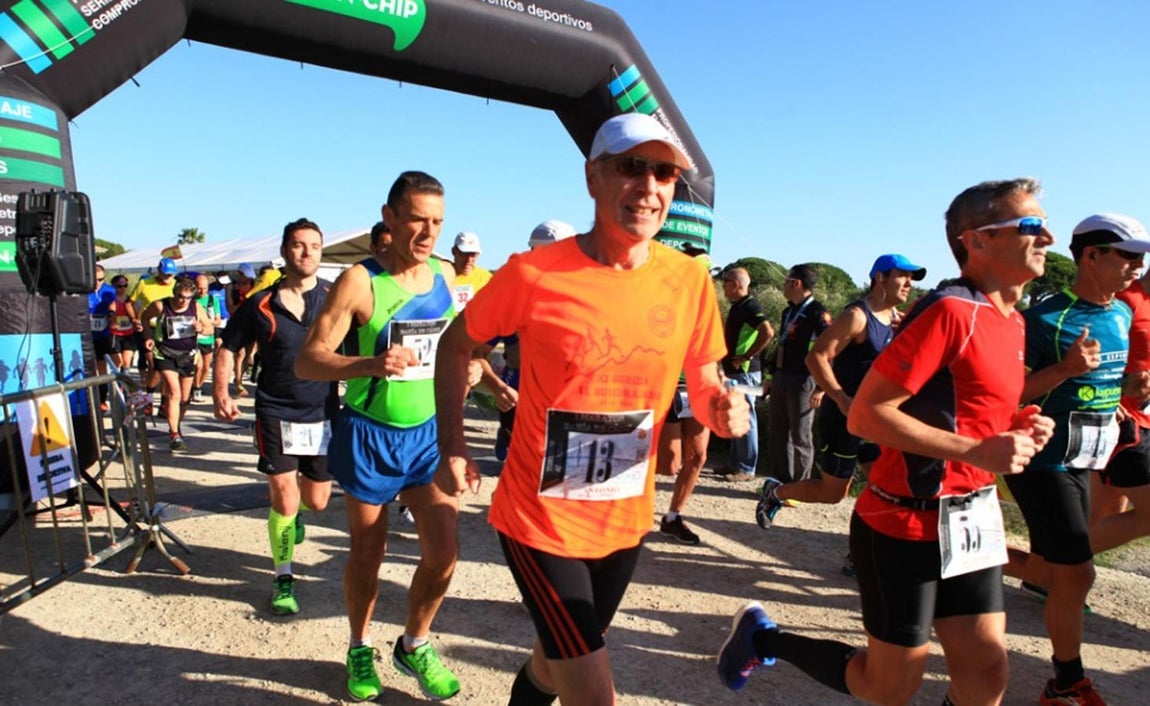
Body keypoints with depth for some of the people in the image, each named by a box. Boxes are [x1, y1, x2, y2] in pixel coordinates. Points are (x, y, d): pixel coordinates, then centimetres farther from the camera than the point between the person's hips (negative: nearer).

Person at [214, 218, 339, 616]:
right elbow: (229, 347, 7)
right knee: (284, 499, -3)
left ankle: (294, 508, 49)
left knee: (317, 502, 11)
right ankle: (284, 580, 17)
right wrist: (221, 391, -7)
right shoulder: (261, 304, -2)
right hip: (276, 413, -1)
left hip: (324, 413, 1)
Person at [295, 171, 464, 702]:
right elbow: (306, 361, -19)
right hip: (370, 436, -4)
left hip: (429, 433, 4)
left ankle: (414, 645, 28)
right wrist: (370, 364, -35)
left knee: (444, 552, 1)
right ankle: (360, 649, 39)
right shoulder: (360, 281, -15)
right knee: (367, 554, 13)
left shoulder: (445, 276, 1)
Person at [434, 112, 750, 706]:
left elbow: (705, 384, 4)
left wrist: (723, 407, -19)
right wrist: (452, 446, -7)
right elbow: (456, 345, -2)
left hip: (625, 522, 5)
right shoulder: (533, 274, -17)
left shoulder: (689, 281, -6)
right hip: (540, 520, -4)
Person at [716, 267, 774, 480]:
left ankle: (746, 469, 4)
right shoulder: (737, 307, 15)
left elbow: (768, 333, -28)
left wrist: (746, 357, -23)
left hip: (745, 372, -10)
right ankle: (734, 464, 24)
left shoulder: (750, 306, -15)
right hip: (734, 372, 10)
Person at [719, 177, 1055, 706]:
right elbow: (865, 414, -23)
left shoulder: (1012, 321, 10)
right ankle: (762, 636, 26)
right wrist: (977, 452, -26)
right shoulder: (951, 310, -19)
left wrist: (1017, 426, 2)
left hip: (970, 523, 8)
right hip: (904, 528, -8)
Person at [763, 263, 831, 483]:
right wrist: (770, 376, 20)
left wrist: (821, 388, -19)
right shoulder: (788, 311, 16)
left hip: (802, 382, -8)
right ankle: (778, 482, 23)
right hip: (780, 380, 8)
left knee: (800, 437, 1)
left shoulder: (818, 313, -11)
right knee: (777, 434, 12)